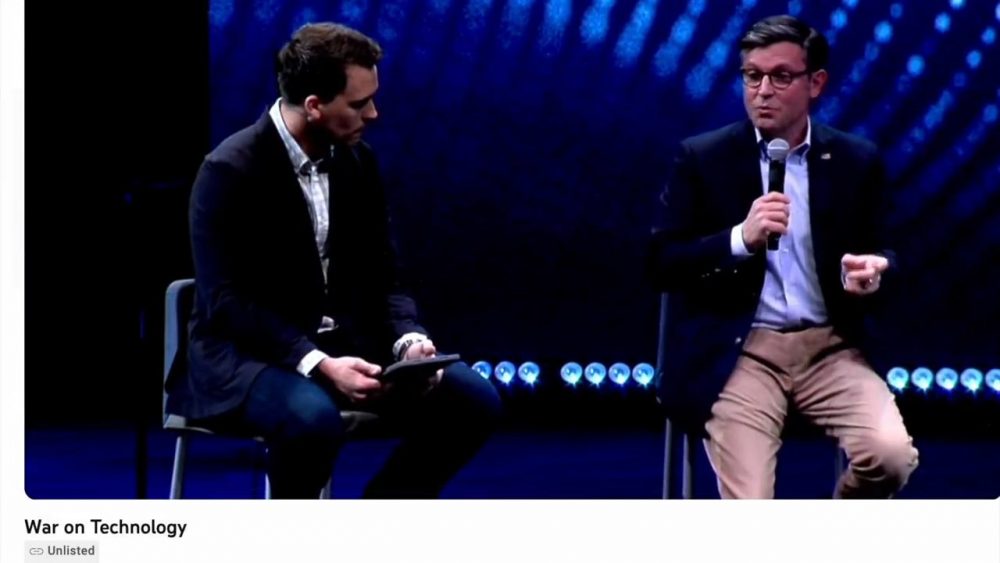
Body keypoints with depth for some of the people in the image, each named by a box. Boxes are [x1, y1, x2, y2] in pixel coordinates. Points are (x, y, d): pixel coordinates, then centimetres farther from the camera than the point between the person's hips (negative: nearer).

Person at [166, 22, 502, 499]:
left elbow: (382, 275, 9)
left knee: (473, 401, -12)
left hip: (345, 343, 7)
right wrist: (317, 365, -32)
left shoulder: (357, 160, 4)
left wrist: (408, 339, -13)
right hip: (249, 353, -7)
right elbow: (226, 304, -21)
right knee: (312, 419, -40)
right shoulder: (230, 171, -17)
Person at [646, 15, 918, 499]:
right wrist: (741, 238, -19)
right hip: (738, 353, -2)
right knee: (749, 515, -21)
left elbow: (883, 256, 13)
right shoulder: (702, 158, 2)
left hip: (829, 349, 2)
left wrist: (872, 272, -12)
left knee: (891, 455, -22)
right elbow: (661, 265, -3)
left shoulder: (857, 161, 8)